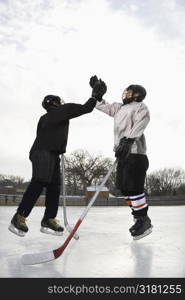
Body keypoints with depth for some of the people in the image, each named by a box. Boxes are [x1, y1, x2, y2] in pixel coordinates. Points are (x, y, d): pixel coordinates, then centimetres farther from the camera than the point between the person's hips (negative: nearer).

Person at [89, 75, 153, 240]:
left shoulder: (140, 107, 1)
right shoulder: (119, 108, 25)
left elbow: (139, 125, -17)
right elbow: (103, 106, 32)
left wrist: (127, 140, -30)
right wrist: (97, 90, 21)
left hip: (135, 153, -8)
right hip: (123, 153, 9)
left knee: (133, 187, -14)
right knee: (124, 187, 6)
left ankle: (144, 221, -5)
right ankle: (139, 217, 15)